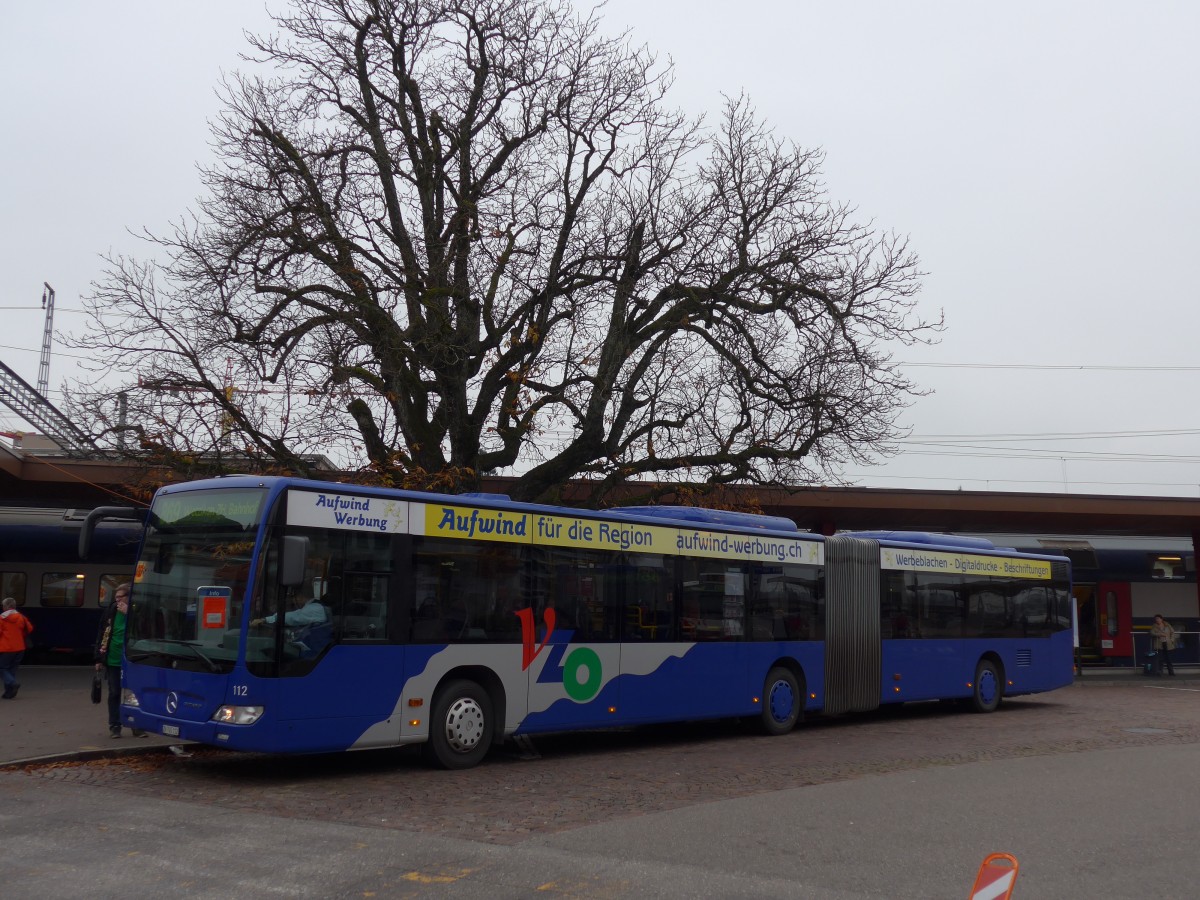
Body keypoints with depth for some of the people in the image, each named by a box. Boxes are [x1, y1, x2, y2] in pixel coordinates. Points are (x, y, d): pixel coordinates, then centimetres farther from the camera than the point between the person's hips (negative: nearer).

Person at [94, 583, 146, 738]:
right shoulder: (111, 611, 2)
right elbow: (101, 635, 6)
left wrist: (128, 613, -21)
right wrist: (99, 658, 4)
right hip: (112, 661, 2)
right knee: (114, 694, 9)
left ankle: (137, 726, 15)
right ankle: (114, 726, 19)